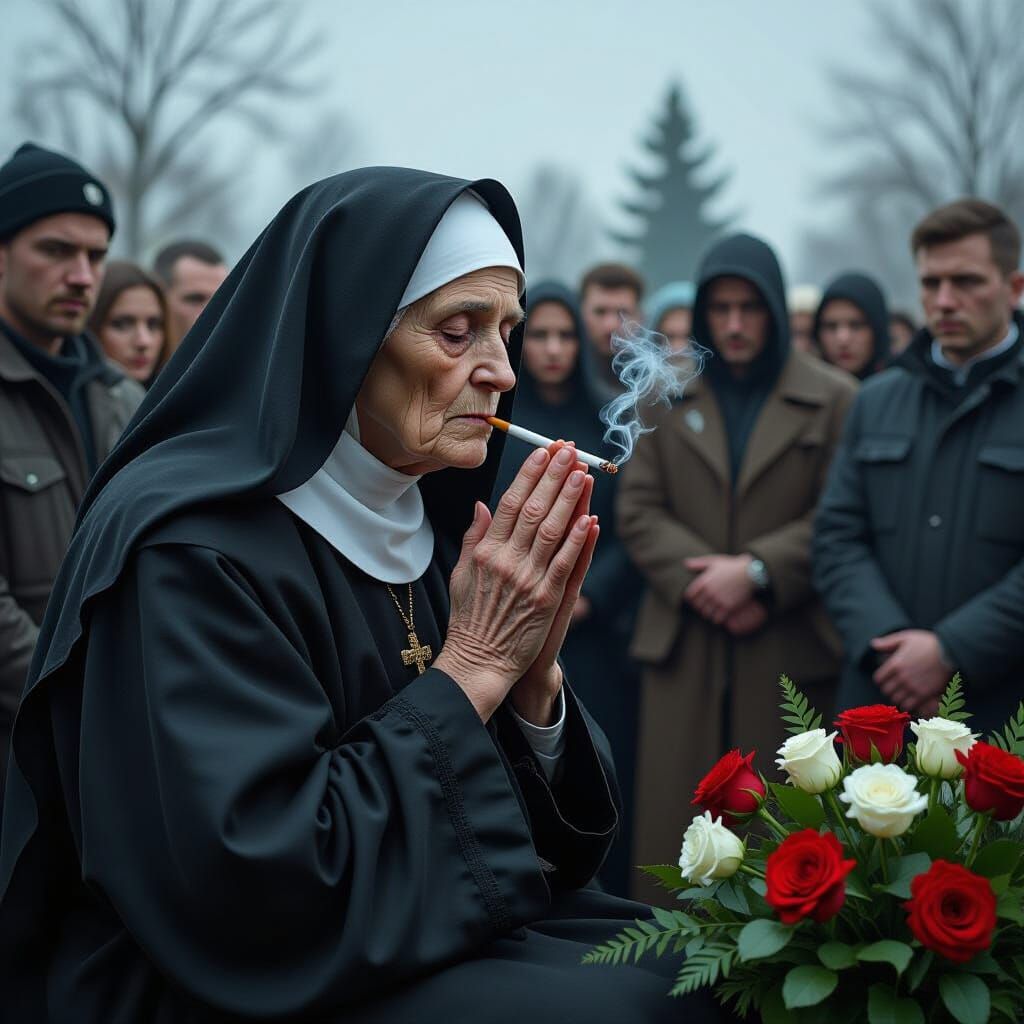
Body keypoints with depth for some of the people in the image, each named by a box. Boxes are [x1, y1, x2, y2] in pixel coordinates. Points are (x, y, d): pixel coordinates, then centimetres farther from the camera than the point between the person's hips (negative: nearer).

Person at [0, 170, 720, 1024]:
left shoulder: (413, 524, 4)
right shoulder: (187, 542, -19)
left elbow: (538, 841, 8)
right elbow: (264, 893, -26)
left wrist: (532, 672, -13)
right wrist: (472, 667, -20)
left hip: (426, 945, 7)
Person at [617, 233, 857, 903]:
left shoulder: (834, 399, 4)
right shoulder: (666, 400, 12)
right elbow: (638, 510, 5)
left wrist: (757, 572, -14)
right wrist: (699, 581, -10)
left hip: (791, 649, -2)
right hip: (685, 645, 2)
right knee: (676, 813, 2)